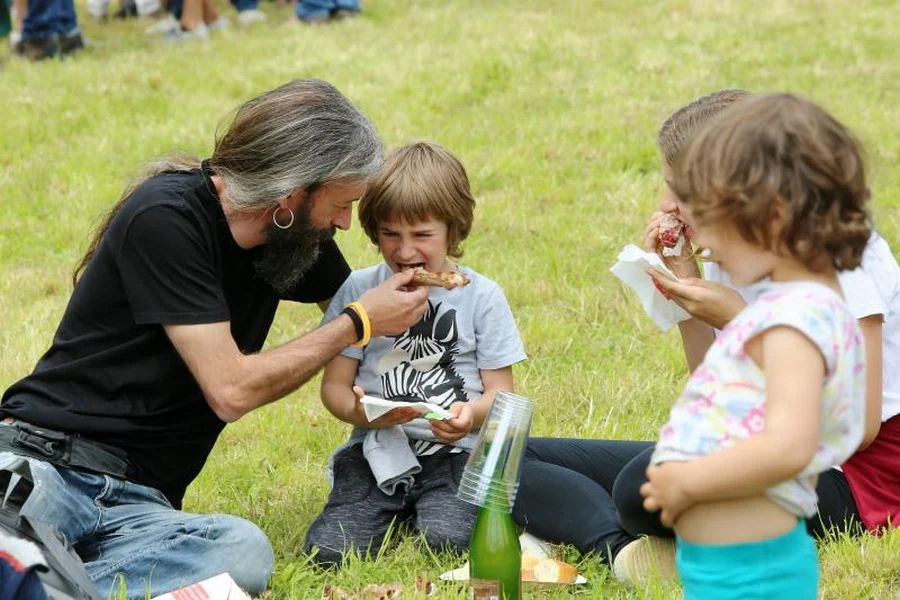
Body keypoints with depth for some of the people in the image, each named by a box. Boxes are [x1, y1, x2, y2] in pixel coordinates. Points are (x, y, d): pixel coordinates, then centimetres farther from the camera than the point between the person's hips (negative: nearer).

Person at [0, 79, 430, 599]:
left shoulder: (299, 236, 11)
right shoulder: (166, 218, -12)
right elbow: (232, 390, -14)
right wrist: (359, 324, -3)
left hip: (138, 501, 7)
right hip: (44, 462, -7)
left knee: (244, 551, -32)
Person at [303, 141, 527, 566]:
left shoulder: (481, 296, 3)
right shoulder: (358, 291, 5)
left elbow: (500, 391, 3)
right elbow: (334, 383, 6)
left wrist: (473, 414, -21)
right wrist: (358, 412, -18)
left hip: (453, 451, -1)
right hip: (377, 451, 2)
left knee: (448, 541, -29)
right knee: (330, 551, -20)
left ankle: (431, 509, 7)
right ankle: (395, 509, 11)